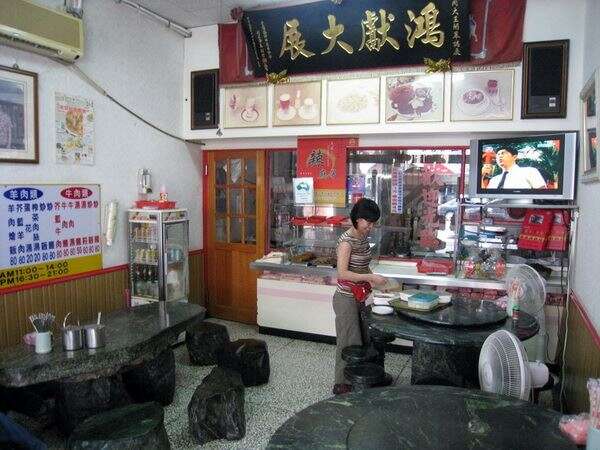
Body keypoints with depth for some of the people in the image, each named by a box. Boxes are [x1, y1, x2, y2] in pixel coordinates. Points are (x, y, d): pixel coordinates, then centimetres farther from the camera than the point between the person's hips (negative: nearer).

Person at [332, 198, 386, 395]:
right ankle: (341, 385, 17)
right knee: (349, 342, 2)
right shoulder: (347, 240, -19)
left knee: (359, 340, 16)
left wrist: (374, 278, 1)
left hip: (359, 297, 8)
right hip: (346, 299, -8)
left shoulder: (364, 237, 6)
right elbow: (342, 273, -27)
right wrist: (371, 277, -28)